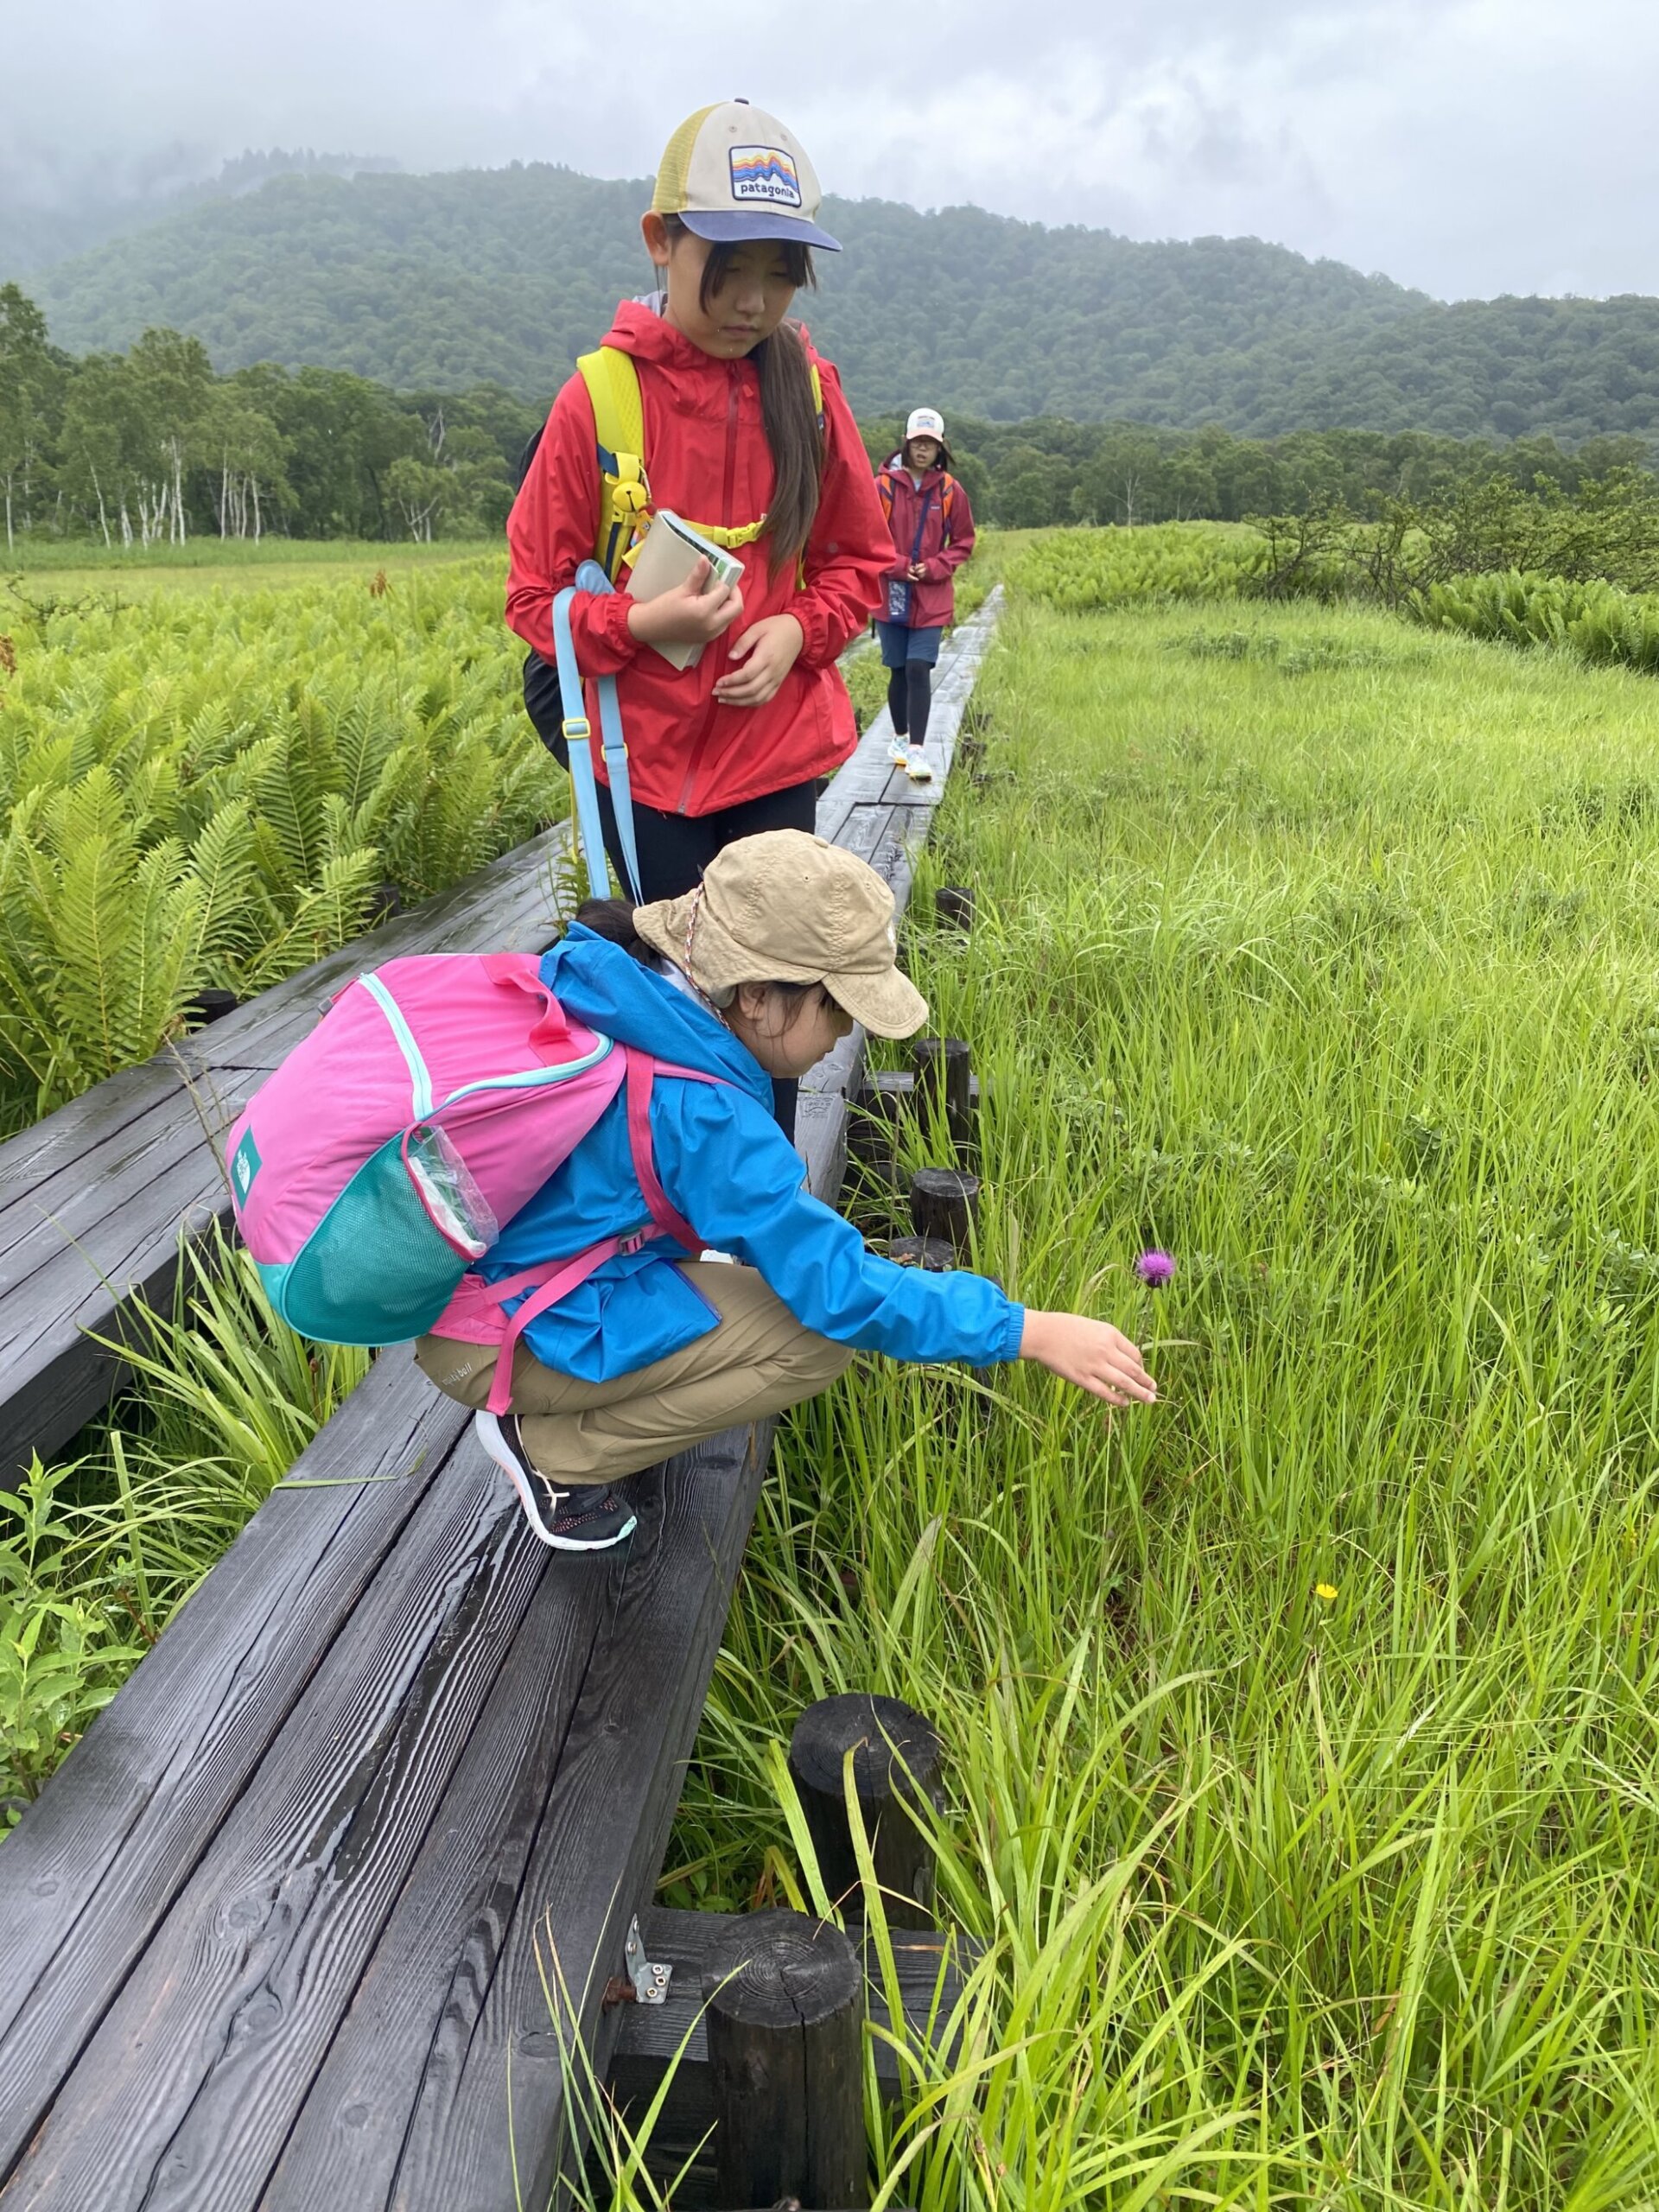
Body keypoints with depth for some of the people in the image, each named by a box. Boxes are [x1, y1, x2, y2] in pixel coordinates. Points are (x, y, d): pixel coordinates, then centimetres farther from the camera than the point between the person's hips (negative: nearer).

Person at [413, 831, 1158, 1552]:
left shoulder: (594, 981, -4)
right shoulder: (699, 1112, -27)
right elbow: (838, 1286, -24)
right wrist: (1029, 1331, -19)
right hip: (503, 1339, -9)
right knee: (821, 1334, -15)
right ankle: (553, 1452, -3)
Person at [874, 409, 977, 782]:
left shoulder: (950, 491, 1)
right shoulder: (883, 486, -3)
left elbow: (963, 541, 8)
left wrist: (934, 568, -7)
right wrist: (897, 566, -12)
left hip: (931, 599, 0)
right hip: (891, 595, 0)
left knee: (919, 670, -10)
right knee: (899, 671, 9)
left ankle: (916, 750, -10)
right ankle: (900, 738, 27)